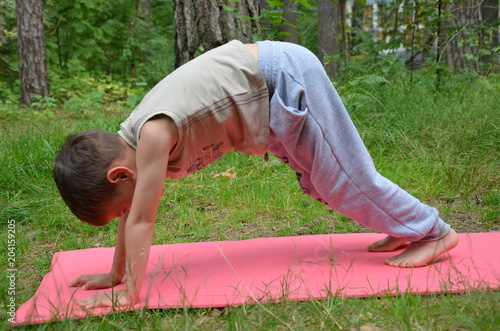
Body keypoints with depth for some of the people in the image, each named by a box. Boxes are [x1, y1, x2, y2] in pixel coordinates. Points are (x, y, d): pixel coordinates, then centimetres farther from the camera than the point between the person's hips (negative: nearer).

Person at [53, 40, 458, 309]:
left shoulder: (152, 134, -27)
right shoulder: (128, 142, 0)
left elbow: (141, 220, -24)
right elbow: (132, 213, 11)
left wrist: (129, 292, -16)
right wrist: (115, 275, 15)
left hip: (285, 74, -9)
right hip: (271, 83, 9)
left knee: (341, 173, -1)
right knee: (320, 176, 19)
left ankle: (432, 231, 15)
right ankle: (404, 225, 35)